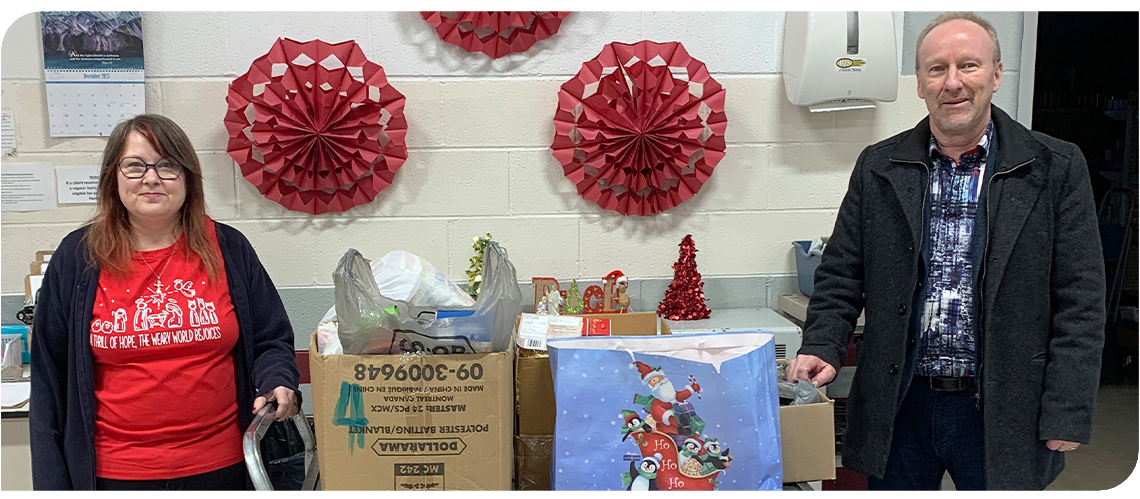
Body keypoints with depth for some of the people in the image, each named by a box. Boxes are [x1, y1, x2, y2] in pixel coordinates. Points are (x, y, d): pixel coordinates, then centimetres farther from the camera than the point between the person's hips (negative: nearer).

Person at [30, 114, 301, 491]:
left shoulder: (228, 250, 0)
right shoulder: (78, 258, -1)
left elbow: (271, 340, 8)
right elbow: (50, 379, 3)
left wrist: (277, 383, -14)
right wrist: (52, 486, 1)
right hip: (114, 473, 0)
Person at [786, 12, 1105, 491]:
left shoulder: (1056, 168, -4)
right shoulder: (877, 167, 2)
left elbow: (1079, 302, -4)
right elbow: (842, 274, 5)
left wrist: (1067, 413, -8)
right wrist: (821, 346, -11)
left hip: (1001, 412, -1)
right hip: (898, 406, 2)